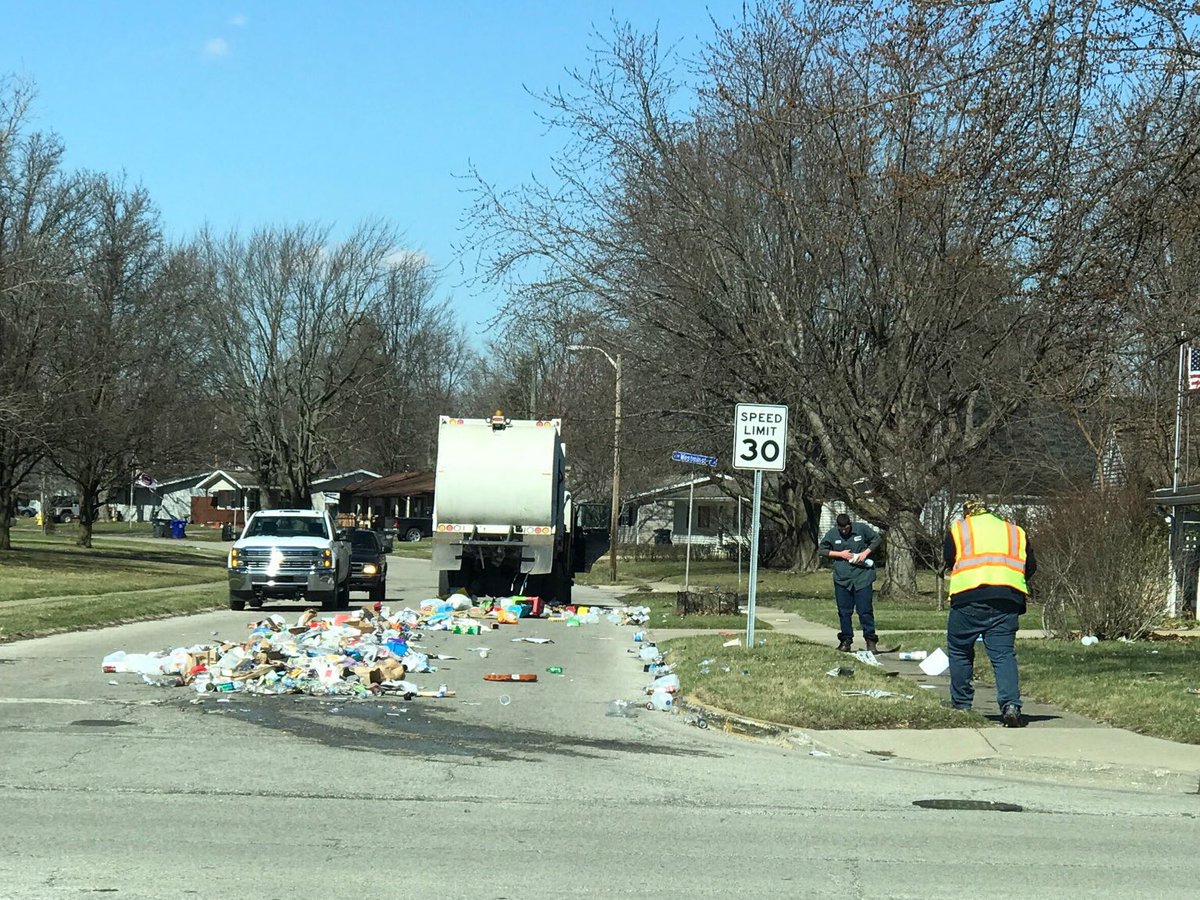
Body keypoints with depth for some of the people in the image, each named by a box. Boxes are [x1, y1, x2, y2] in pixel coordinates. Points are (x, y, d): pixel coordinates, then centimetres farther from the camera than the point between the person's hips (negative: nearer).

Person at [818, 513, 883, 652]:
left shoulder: (861, 529, -3)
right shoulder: (832, 533, 0)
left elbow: (877, 539, 8)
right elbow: (821, 549, 6)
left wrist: (866, 553, -6)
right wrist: (839, 554, -5)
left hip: (862, 577, -2)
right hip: (842, 578, 2)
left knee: (865, 610, -2)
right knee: (844, 611, 6)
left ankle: (871, 640, 4)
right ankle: (846, 640, 15)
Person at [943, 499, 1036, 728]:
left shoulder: (958, 529, 16)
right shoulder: (1015, 532, 22)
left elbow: (949, 563, 13)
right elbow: (1030, 568, 17)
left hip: (968, 596, -2)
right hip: (1008, 600, 2)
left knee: (960, 651, 13)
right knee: (1004, 653, 0)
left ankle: (961, 706, 18)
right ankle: (1011, 705, -16)